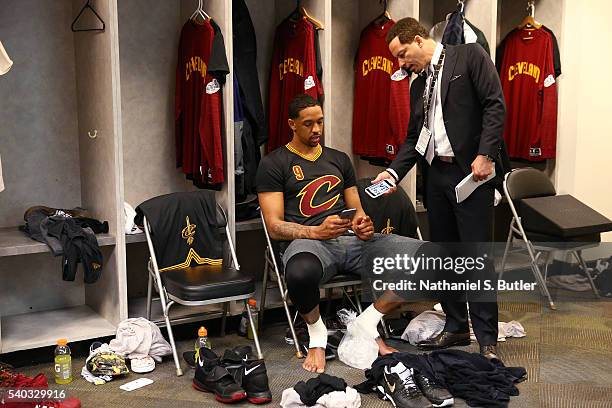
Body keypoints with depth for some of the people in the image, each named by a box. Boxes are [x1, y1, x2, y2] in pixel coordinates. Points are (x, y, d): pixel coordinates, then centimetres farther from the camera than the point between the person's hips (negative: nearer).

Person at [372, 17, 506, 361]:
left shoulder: (470, 56, -1)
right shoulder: (418, 85, 19)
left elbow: (495, 105, -9)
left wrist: (485, 154, -17)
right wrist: (393, 172, 4)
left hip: (472, 171, -7)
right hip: (436, 174, 7)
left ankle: (488, 340, 3)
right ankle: (456, 327, 23)